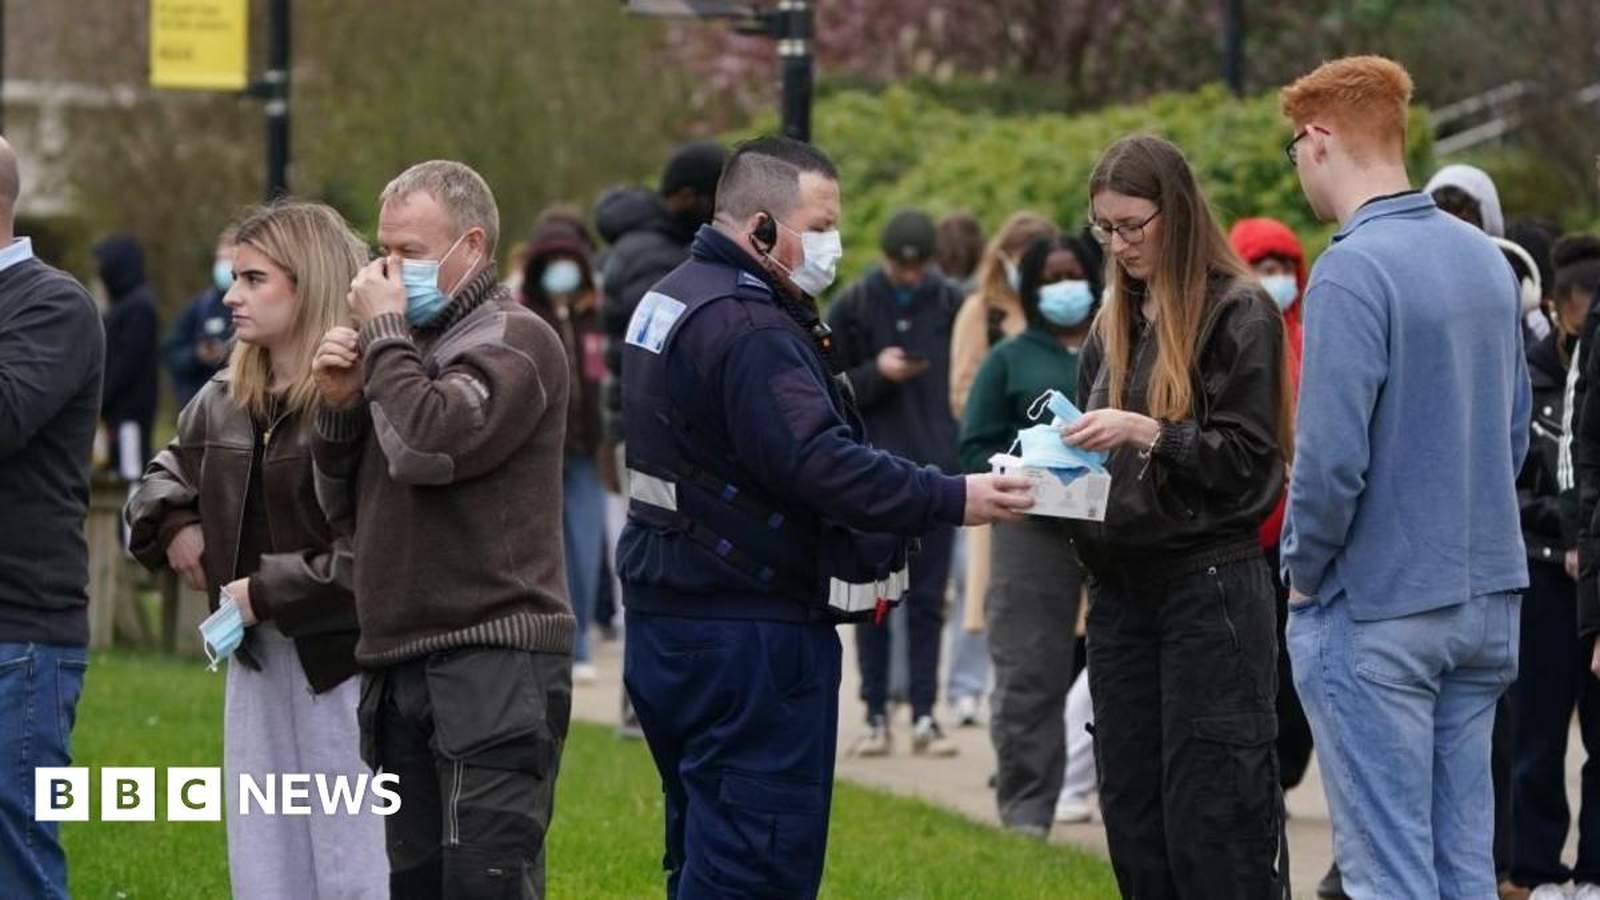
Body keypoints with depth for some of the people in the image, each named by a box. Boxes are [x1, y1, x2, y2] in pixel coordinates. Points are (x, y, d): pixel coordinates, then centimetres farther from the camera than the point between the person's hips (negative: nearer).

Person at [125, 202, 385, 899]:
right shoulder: (226, 402, 10)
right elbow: (164, 475, 29)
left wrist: (266, 592, -15)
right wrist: (174, 526, 6)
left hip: (344, 664, -8)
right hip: (257, 661, 8)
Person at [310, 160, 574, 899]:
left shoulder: (514, 341, -5)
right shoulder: (411, 345, 19)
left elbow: (430, 445, -22)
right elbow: (346, 511, 20)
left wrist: (383, 333, -8)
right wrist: (339, 406, 3)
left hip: (494, 667, -8)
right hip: (400, 665, 8)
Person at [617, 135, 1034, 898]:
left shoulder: (675, 301, 15)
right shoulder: (747, 327, -19)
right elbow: (819, 462, -28)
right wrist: (952, 501, -25)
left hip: (673, 614, 11)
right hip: (748, 632, -11)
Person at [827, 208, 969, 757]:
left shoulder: (953, 306, 3)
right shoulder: (853, 307, 1)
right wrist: (876, 373, -15)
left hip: (936, 472, 1)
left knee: (928, 599, 3)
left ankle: (924, 715, 5)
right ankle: (876, 716, 6)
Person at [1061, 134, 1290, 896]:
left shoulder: (1237, 313, -6)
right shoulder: (1116, 322, 15)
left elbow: (1249, 460, -11)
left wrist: (1148, 433, -22)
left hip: (1209, 588, -7)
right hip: (1121, 588, 7)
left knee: (1210, 831, -8)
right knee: (1134, 825, 7)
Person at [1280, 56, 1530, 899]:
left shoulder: (1352, 273, -17)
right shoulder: (1485, 259, 7)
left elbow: (1332, 458, -21)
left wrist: (1301, 570, -6)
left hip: (1377, 611, -7)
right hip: (1487, 593, 7)